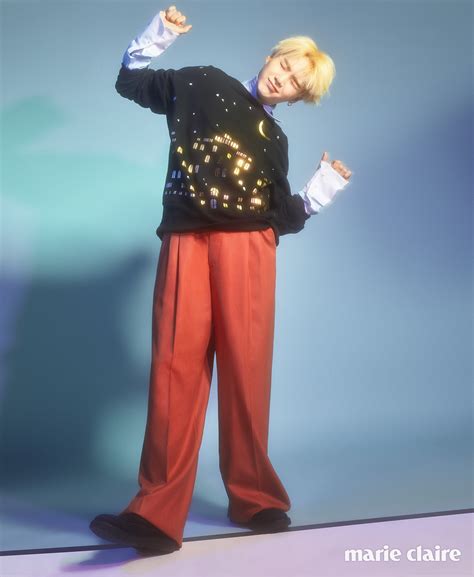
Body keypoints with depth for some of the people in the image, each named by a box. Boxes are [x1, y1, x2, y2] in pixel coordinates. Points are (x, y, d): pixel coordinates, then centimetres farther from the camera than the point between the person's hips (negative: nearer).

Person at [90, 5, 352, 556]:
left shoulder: (275, 140, 23)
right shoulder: (204, 84, 18)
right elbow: (129, 82, 21)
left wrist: (321, 190, 10)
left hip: (248, 248, 2)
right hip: (187, 242, -2)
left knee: (245, 370, -3)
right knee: (176, 369, -10)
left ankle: (253, 496, 10)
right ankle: (158, 515, -10)